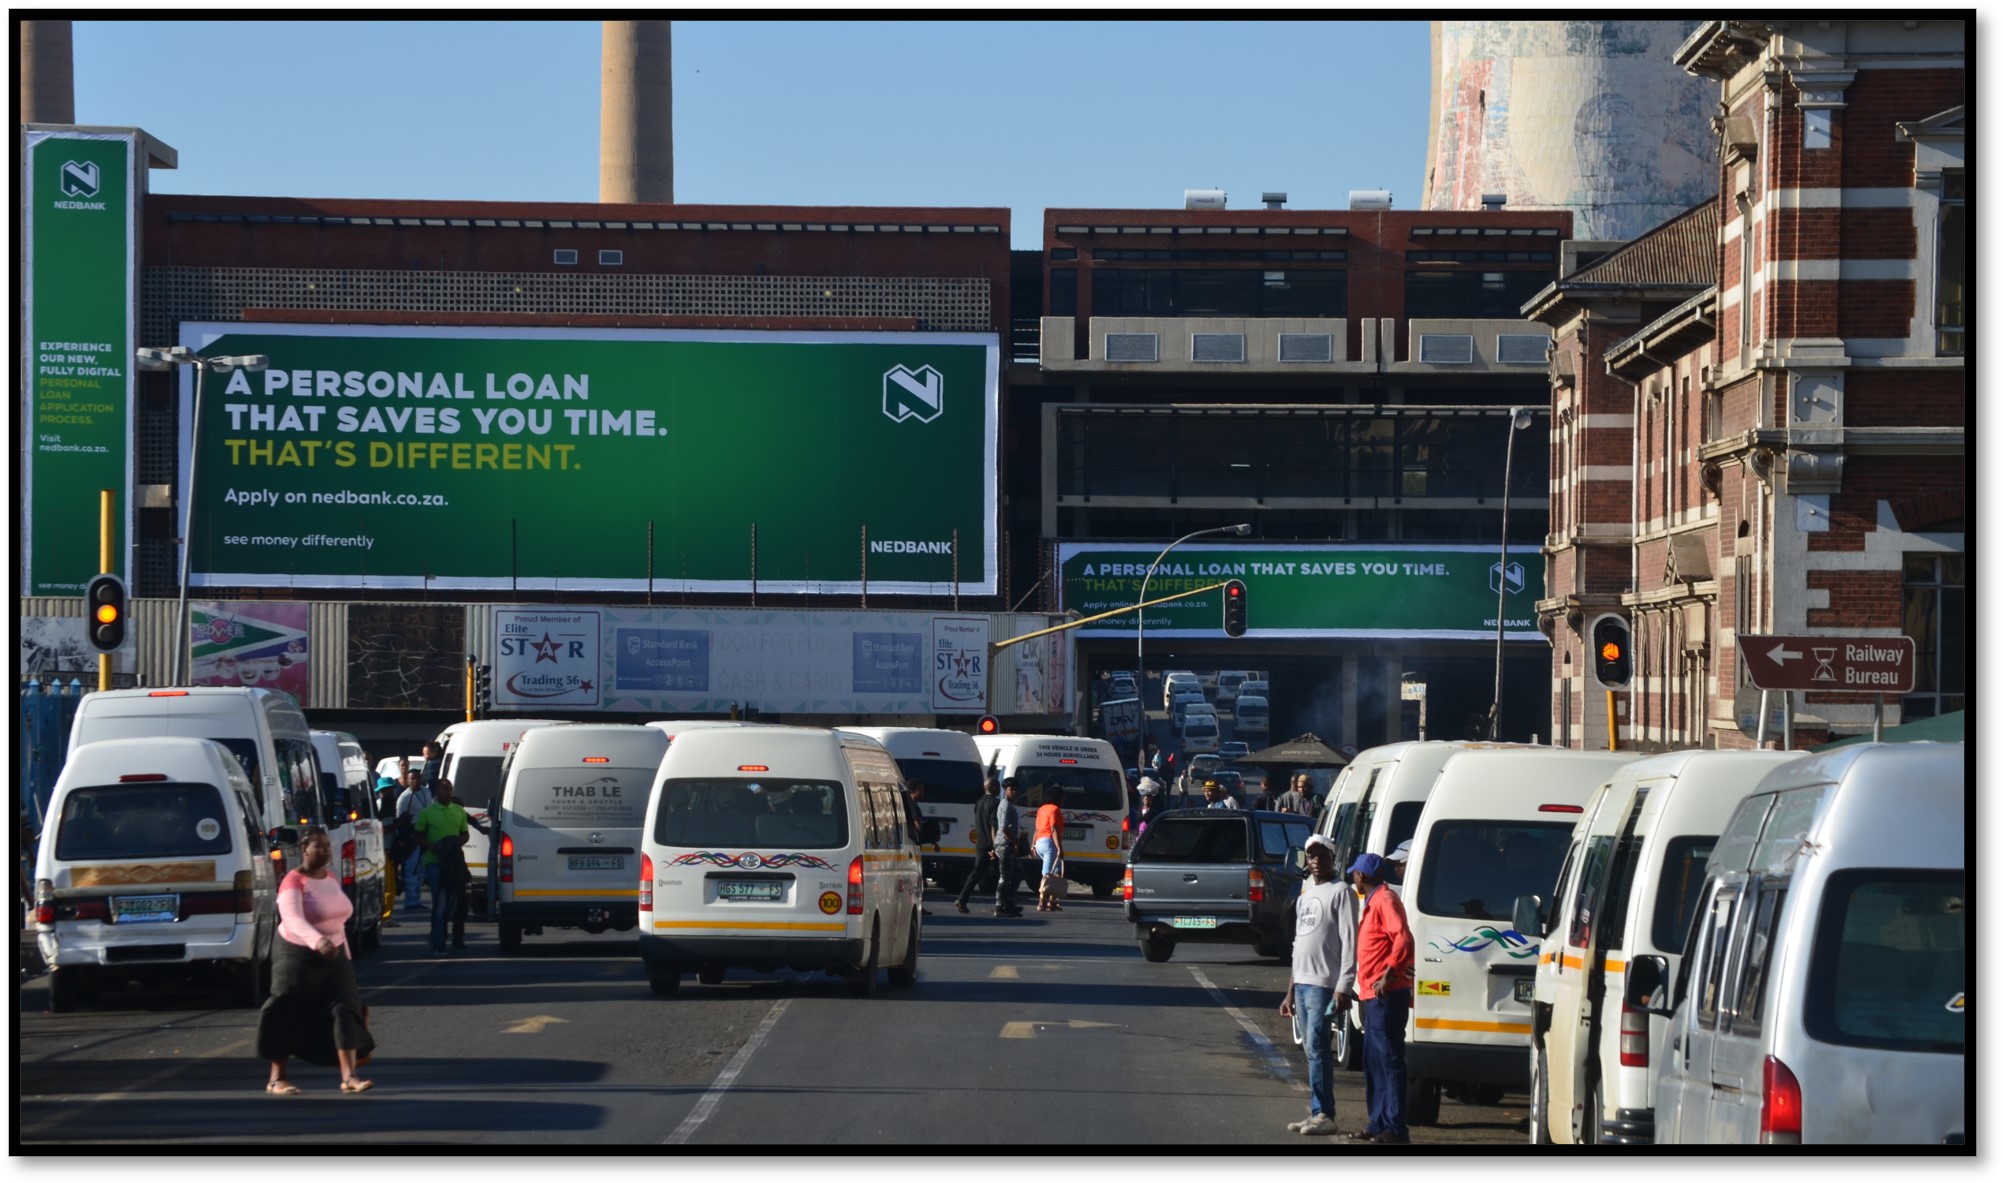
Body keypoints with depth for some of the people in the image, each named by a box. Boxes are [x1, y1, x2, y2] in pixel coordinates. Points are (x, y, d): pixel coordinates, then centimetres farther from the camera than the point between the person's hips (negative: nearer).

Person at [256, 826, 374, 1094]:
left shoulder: (333, 880, 9)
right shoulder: (293, 882, -16)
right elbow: (292, 919, -32)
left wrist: (345, 956, 18)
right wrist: (318, 941, -48)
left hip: (333, 957, 6)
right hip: (297, 956, -6)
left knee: (345, 1010, -7)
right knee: (290, 1017, -3)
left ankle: (349, 1076, -10)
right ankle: (276, 1079, 9)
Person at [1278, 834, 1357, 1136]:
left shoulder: (1341, 892, -5)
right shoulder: (1305, 896, 20)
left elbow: (1349, 943, -12)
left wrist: (1343, 987, -19)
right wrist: (1290, 991, 22)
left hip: (1324, 983, -8)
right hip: (1302, 983, 8)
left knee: (1316, 1046, -13)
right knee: (1312, 1049, 7)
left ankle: (1323, 1114, -13)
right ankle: (1317, 1113, 9)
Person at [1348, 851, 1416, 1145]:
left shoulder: (1385, 900, -11)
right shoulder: (1373, 902, 20)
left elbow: (1403, 938, -23)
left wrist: (1389, 974, -26)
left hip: (1386, 996, -11)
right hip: (1375, 996, 11)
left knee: (1389, 1060, -11)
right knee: (1373, 1061, 14)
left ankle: (1395, 1130, -12)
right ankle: (1379, 1124, 20)